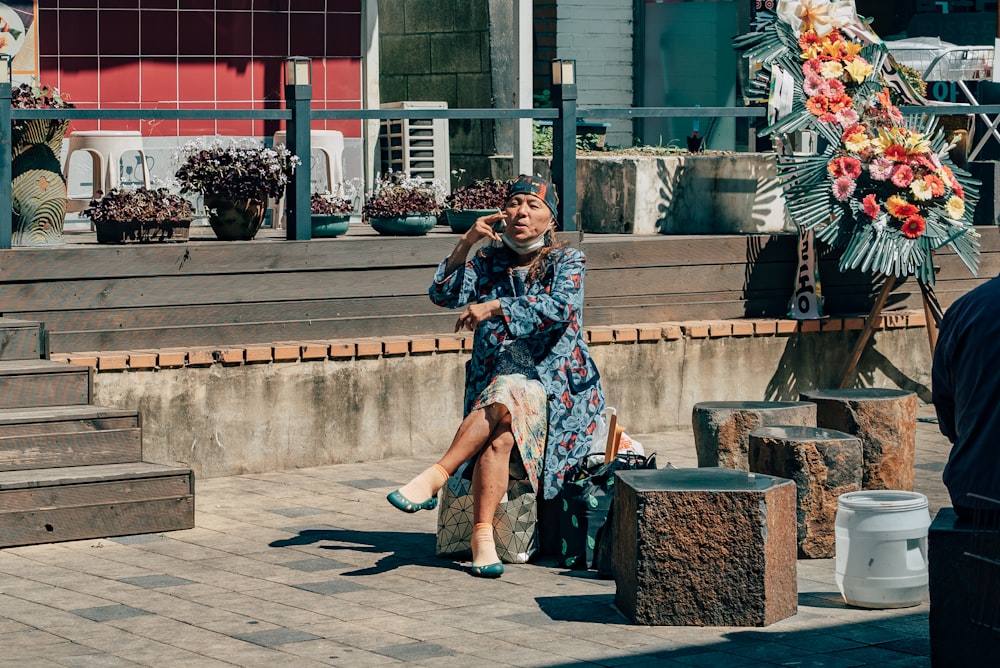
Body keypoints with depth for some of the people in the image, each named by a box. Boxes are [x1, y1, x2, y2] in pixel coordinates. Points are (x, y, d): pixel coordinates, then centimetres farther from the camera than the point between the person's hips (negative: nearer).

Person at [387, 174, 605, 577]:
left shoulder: (566, 261, 6)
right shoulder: (489, 261, 15)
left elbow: (560, 307, -15)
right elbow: (442, 295, 1)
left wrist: (494, 307, -23)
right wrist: (466, 242, -9)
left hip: (552, 385, -2)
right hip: (492, 384, 2)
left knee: (505, 396, -37)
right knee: (500, 435, -32)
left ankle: (435, 478, -42)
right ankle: (482, 536, -43)